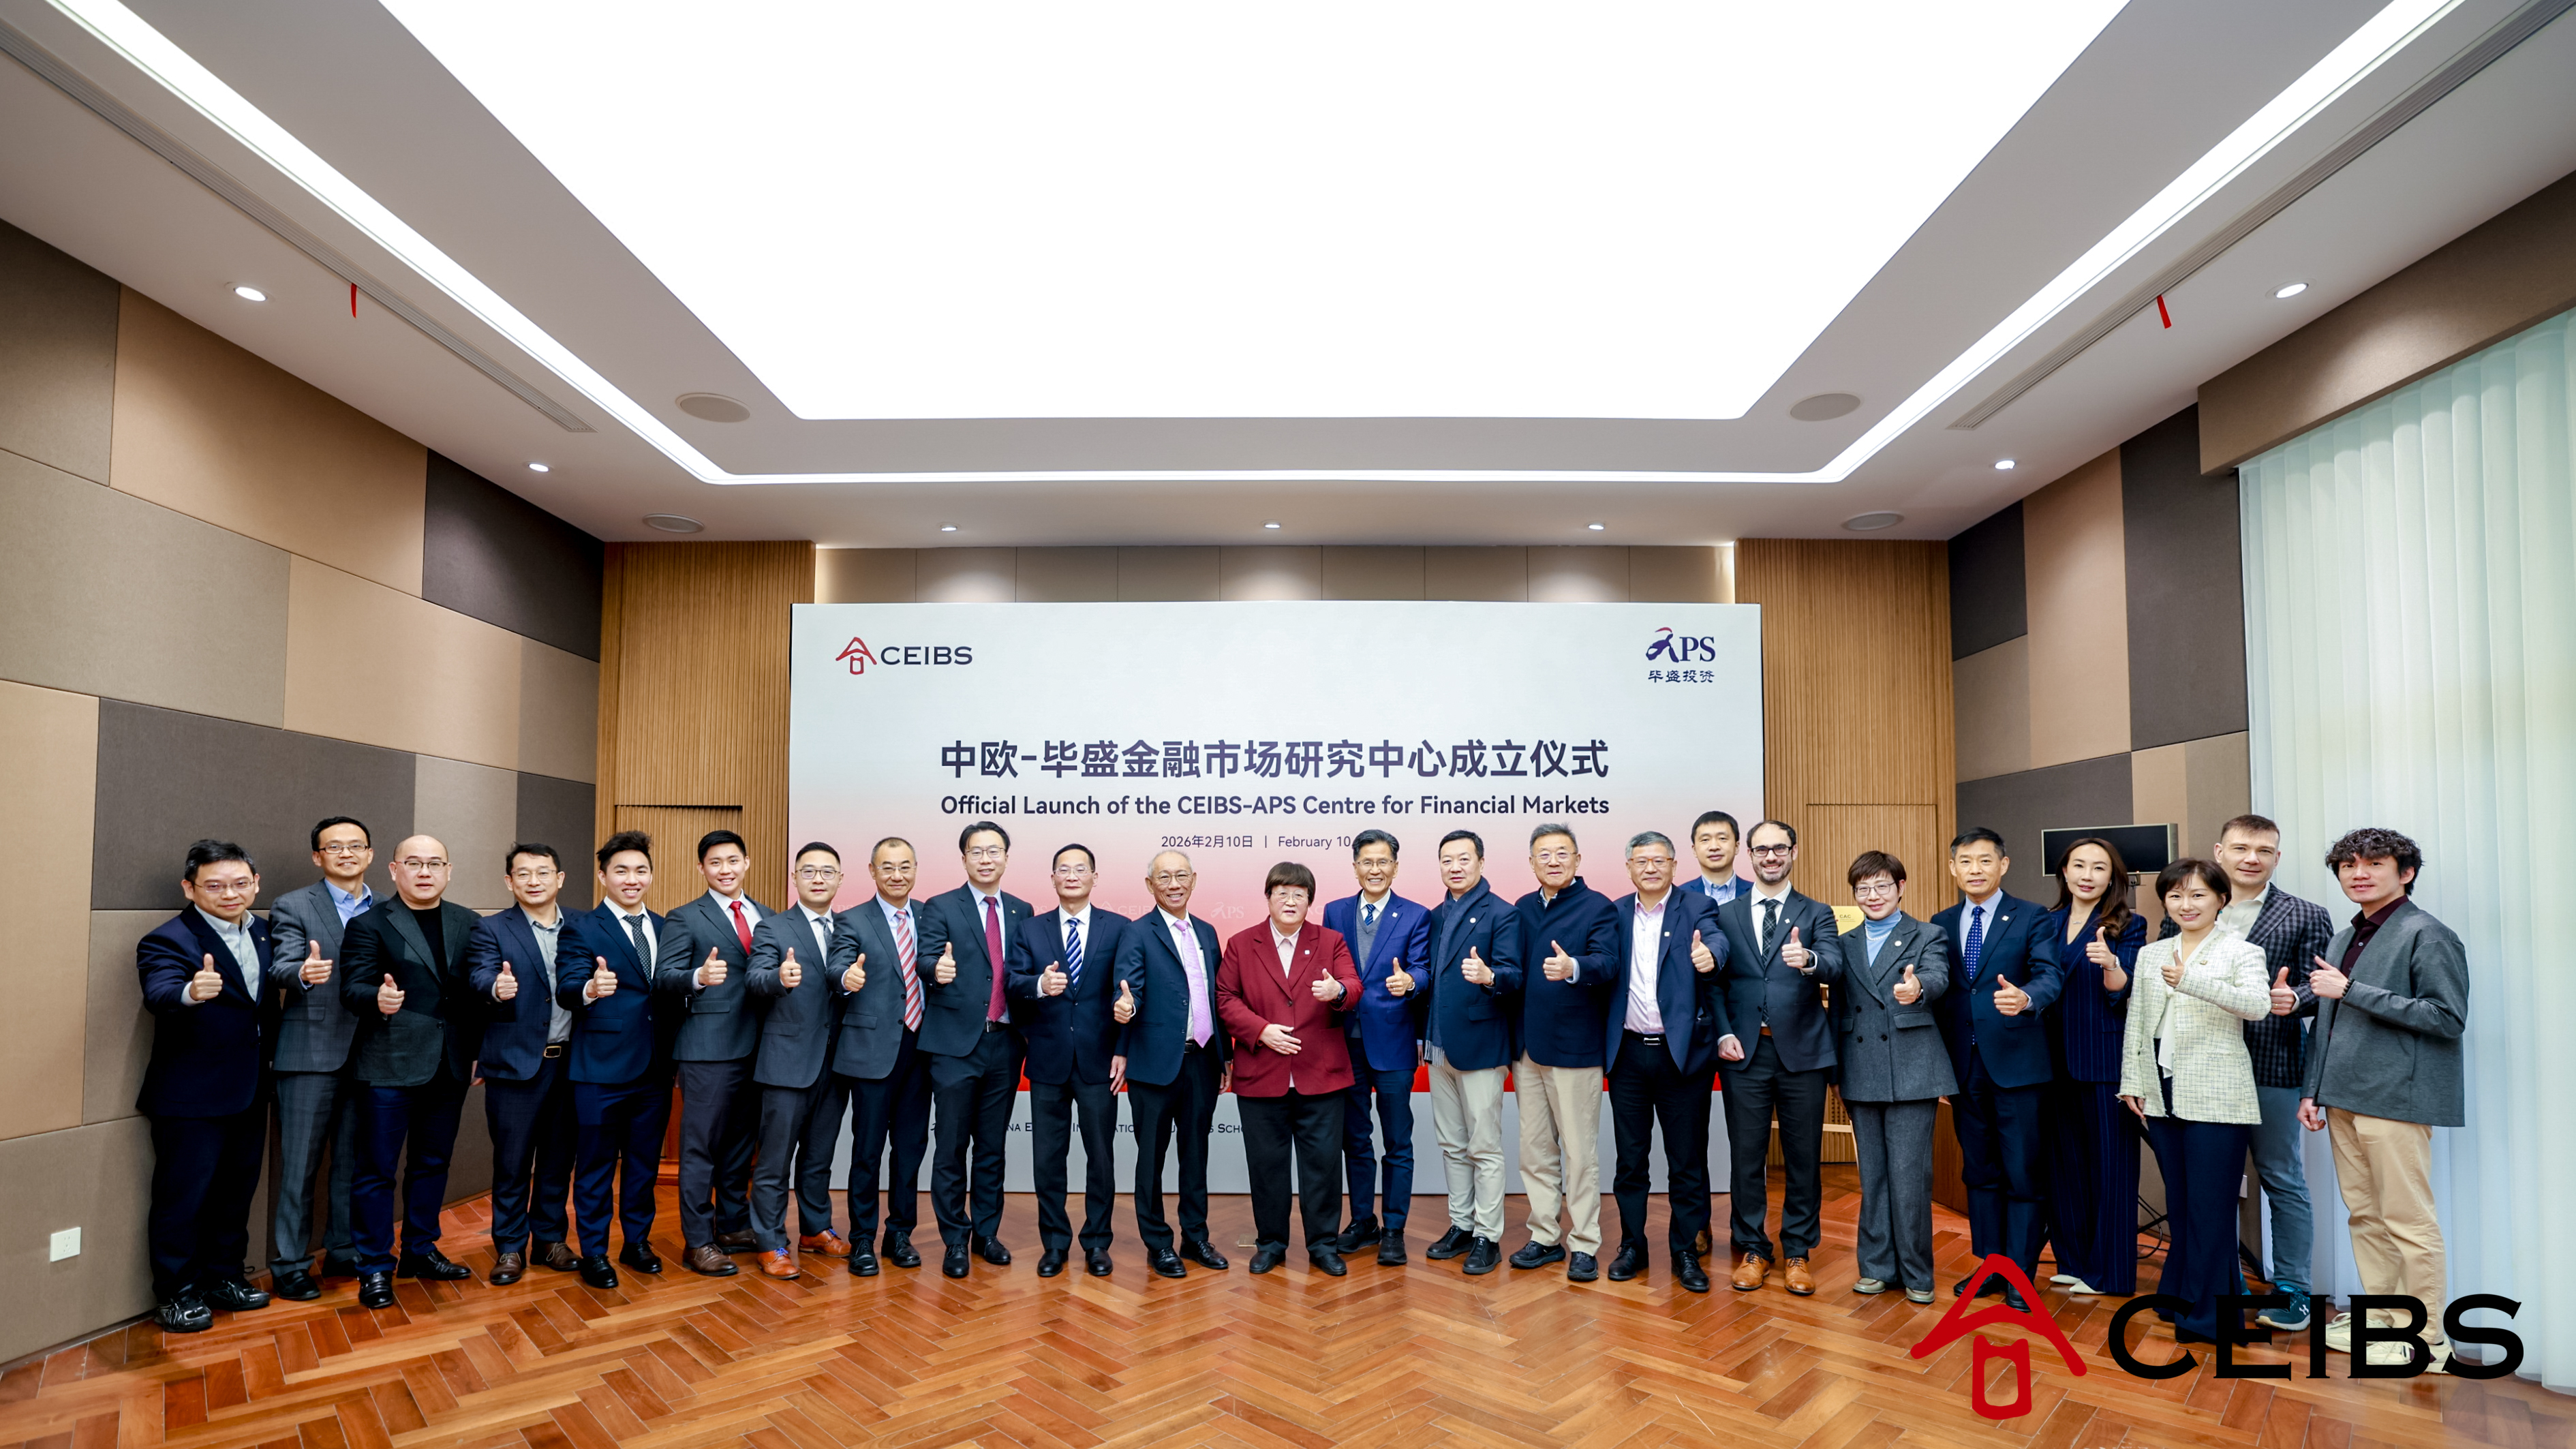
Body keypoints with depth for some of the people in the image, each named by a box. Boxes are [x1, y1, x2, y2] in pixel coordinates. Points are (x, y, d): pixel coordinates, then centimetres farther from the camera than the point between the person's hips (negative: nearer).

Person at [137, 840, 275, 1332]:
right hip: (190, 1097, -7)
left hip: (249, 1090, 7)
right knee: (183, 1196, 5)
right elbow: (158, 993, -34)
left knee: (236, 1189, 18)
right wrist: (190, 992, -56)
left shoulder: (263, 933, 6)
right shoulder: (167, 941, -16)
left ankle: (224, 1277, 32)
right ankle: (176, 1293, 19)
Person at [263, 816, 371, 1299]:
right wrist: (303, 973, -36)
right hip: (311, 1054, -4)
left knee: (353, 1162, 13)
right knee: (299, 1166, 2)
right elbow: (280, 969, -15)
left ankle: (343, 1251, 26)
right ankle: (289, 1266, 14)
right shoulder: (293, 907, -2)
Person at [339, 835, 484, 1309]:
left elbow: (477, 993, 9)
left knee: (432, 1163, 15)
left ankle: (420, 1251, 29)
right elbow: (352, 987, -12)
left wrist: (479, 1051, 6)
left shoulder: (468, 924, 8)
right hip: (389, 1067, -4)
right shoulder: (369, 925, -3)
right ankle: (375, 1268, 14)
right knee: (377, 1168, 3)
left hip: (449, 1068, 4)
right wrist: (378, 999, -34)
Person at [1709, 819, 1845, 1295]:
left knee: (1803, 1157, 6)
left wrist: (1809, 960, -32)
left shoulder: (1817, 914, 6)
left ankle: (1797, 1252, 20)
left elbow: (1835, 968, -12)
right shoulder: (1725, 915, 9)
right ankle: (1752, 1249, 20)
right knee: (1746, 1155, 6)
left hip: (1802, 1050, 0)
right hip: (1745, 1053, 1)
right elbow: (1716, 982, 5)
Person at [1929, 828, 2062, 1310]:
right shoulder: (1941, 924, 9)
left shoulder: (2031, 918, -2)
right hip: (1965, 1065, 4)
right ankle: (1989, 1264, 25)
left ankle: (2020, 1274, 12)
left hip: (2017, 1063, -4)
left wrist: (2026, 997, -38)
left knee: (2024, 1174, 1)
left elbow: (2049, 976, -15)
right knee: (1979, 1171, 13)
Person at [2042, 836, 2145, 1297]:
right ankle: (2073, 1260, 22)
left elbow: (2122, 993, -14)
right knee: (2064, 1159, 11)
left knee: (2109, 1161, 1)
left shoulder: (2127, 926, -2)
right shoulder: (2048, 924, 11)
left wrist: (2110, 963, -32)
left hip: (2105, 1060, -5)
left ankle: (2108, 1270, 11)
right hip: (2056, 1059, 5)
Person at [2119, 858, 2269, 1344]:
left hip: (2216, 1098, -5)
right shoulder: (2150, 955, 14)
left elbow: (2259, 1005, -20)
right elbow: (2136, 1021, 14)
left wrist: (2193, 981, -32)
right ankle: (2182, 1294, 24)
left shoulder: (2241, 952, -2)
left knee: (2210, 1206, -2)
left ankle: (2208, 1313, 8)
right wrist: (2132, 1081, 8)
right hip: (2163, 1095, 5)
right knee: (2179, 1201, 13)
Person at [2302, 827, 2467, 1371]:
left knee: (2408, 1222, -2)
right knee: (2364, 1215, 13)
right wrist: (2312, 1090, 16)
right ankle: (2380, 1318, 23)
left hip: (2395, 1100, -8)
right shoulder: (2343, 939, 16)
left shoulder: (2427, 935, -7)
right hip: (2345, 1099, 8)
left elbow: (2448, 1018, -15)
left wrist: (2353, 990, -17)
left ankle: (2427, 1338, 9)